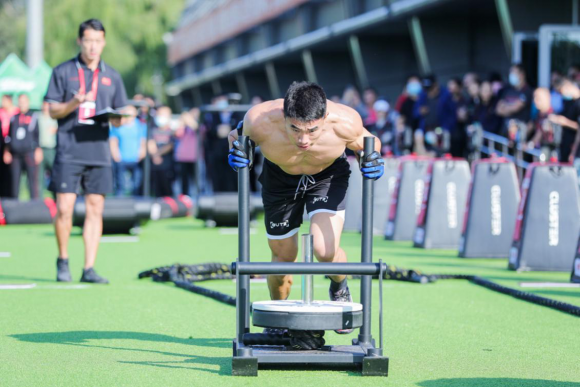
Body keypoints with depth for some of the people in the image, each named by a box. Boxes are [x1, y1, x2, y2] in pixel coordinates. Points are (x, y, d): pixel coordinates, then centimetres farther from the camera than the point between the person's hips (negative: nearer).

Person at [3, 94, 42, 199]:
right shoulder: (14, 118, 15)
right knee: (14, 181, 5)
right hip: (15, 154, 4)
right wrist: (7, 151, 14)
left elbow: (38, 135, 1)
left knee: (32, 180, -8)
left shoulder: (34, 117, 4)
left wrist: (38, 150, -6)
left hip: (30, 153, -4)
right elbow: (9, 136, 19)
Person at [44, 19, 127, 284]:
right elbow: (53, 111, 2)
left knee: (95, 210, 0)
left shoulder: (112, 76, 13)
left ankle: (89, 269, 2)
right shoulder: (63, 72, 5)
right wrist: (73, 103, -17)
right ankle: (63, 262, 13)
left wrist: (116, 118, -9)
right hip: (68, 152, -2)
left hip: (99, 153, 3)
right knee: (64, 209, -6)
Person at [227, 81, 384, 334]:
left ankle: (339, 288, 16)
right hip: (280, 178, 1)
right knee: (283, 258, 10)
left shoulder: (345, 122, -36)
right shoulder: (259, 121, -36)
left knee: (325, 251, -20)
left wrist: (371, 158, -30)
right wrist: (237, 151, -31)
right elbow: (237, 135, -11)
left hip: (329, 175, -1)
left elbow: (364, 143, -11)